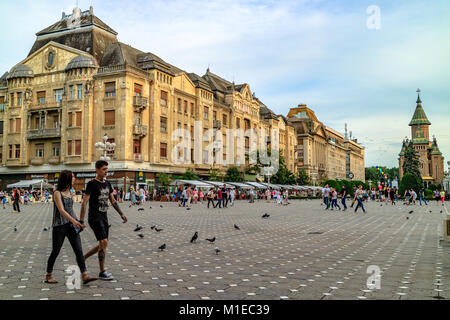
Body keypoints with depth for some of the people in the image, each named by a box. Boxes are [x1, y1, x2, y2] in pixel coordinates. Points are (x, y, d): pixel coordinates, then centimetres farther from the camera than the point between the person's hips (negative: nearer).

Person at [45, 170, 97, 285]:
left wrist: (77, 222, 21)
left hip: (71, 225, 6)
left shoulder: (70, 193, 11)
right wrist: (74, 220, -30)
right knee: (55, 251, 6)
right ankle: (48, 276, 23)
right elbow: (61, 210, -20)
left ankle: (85, 276, -9)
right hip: (59, 226, -6)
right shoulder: (57, 193, -10)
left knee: (79, 251, -5)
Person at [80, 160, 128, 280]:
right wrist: (81, 221, -16)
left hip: (104, 218, 8)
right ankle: (102, 272, -5)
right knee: (104, 242, -14)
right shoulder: (92, 184, -9)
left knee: (102, 245, 10)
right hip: (95, 218, -8)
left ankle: (82, 258, 29)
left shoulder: (107, 183, 12)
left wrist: (121, 214, 15)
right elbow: (84, 203, -12)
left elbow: (113, 201, 20)